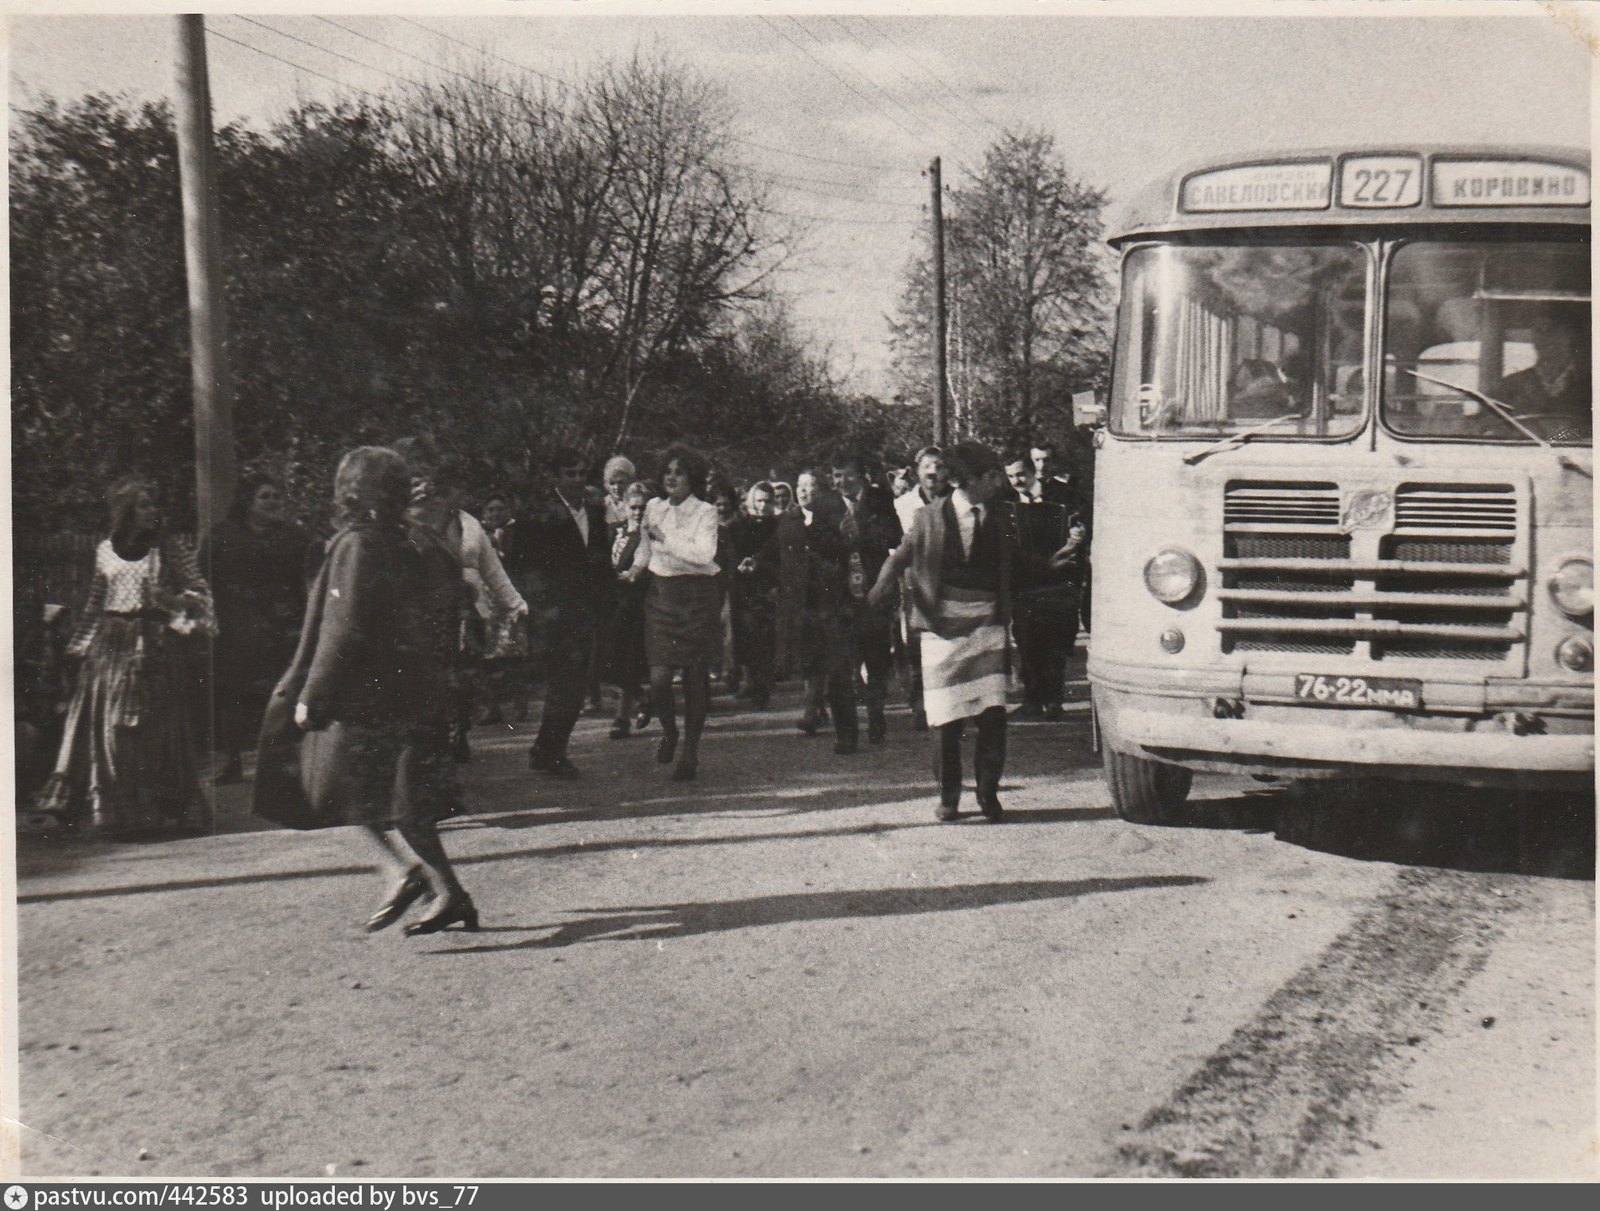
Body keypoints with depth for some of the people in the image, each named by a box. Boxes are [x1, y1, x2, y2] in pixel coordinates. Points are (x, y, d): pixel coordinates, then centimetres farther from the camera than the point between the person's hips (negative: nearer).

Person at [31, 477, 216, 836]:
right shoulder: (105, 550, 10)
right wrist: (82, 643, 17)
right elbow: (95, 602, 18)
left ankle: (160, 809, 4)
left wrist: (174, 600, -15)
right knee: (105, 724, -1)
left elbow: (201, 591, 3)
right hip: (111, 646, 2)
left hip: (155, 645, -2)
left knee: (155, 729, -3)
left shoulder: (169, 549, 2)